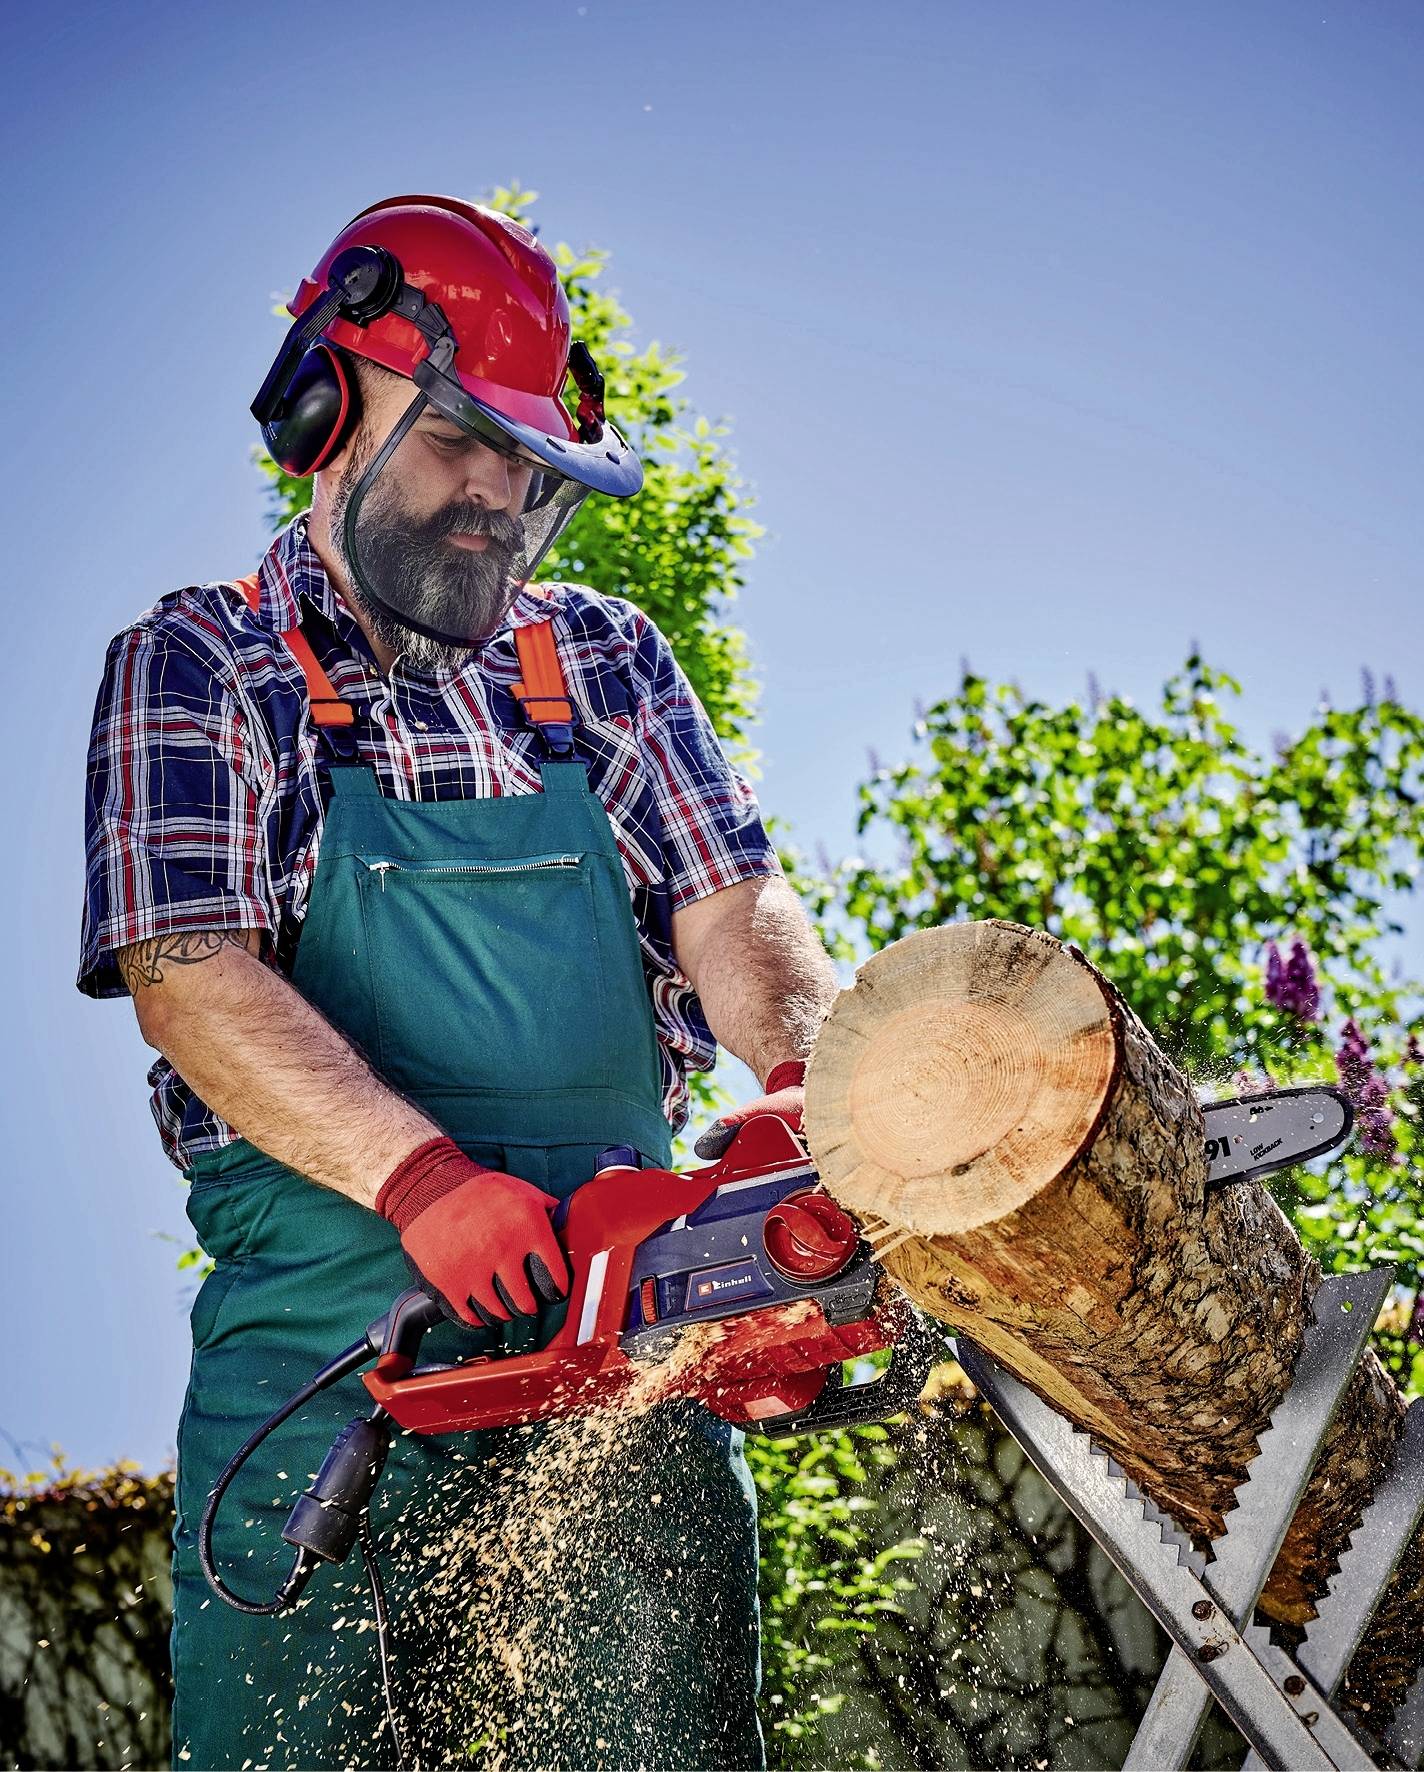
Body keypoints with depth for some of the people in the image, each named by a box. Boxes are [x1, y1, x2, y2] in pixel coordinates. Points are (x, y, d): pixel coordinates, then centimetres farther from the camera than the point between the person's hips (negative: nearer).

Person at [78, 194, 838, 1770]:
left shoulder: (603, 662, 16)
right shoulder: (196, 670, 4)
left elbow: (726, 903, 6)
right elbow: (189, 975, -9)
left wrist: (813, 1065, -17)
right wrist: (423, 1177, -24)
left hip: (626, 1325, 3)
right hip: (329, 1332, -3)